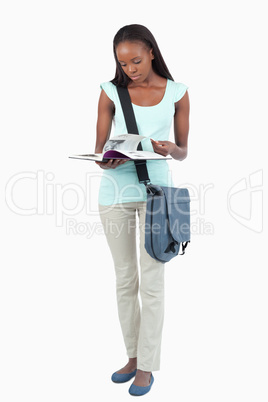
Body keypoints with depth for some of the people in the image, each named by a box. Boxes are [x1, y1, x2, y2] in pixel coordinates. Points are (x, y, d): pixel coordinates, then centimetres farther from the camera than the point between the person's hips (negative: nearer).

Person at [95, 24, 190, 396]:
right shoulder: (111, 92, 2)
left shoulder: (177, 93, 1)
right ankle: (133, 356, 27)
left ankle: (146, 366, 15)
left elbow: (183, 151, 5)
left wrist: (169, 149, -18)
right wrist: (105, 160, -20)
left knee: (151, 282, 0)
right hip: (116, 189, 2)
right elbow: (99, 146, 3)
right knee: (125, 279, 10)